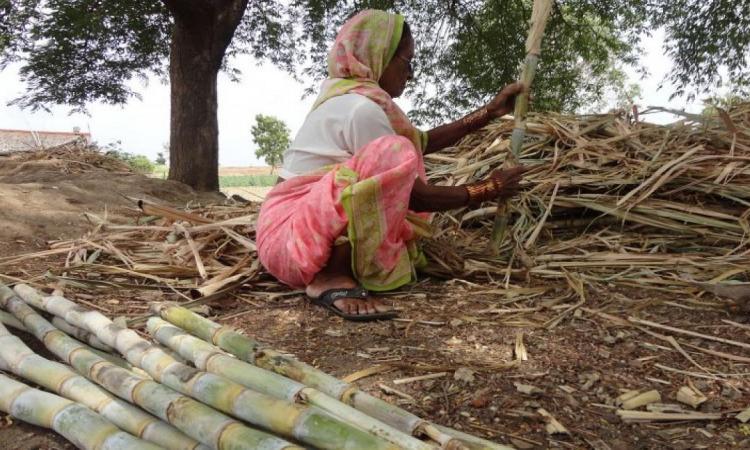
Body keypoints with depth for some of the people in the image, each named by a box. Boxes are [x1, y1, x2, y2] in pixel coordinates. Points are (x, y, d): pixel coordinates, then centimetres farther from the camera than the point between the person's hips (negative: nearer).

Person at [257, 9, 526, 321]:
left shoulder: (345, 96, 14)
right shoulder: (360, 106, -16)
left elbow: (419, 142, 15)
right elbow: (413, 196, -14)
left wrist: (489, 112, 16)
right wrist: (483, 191, -2)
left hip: (316, 227, 10)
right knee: (393, 154, -28)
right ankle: (332, 278, -20)